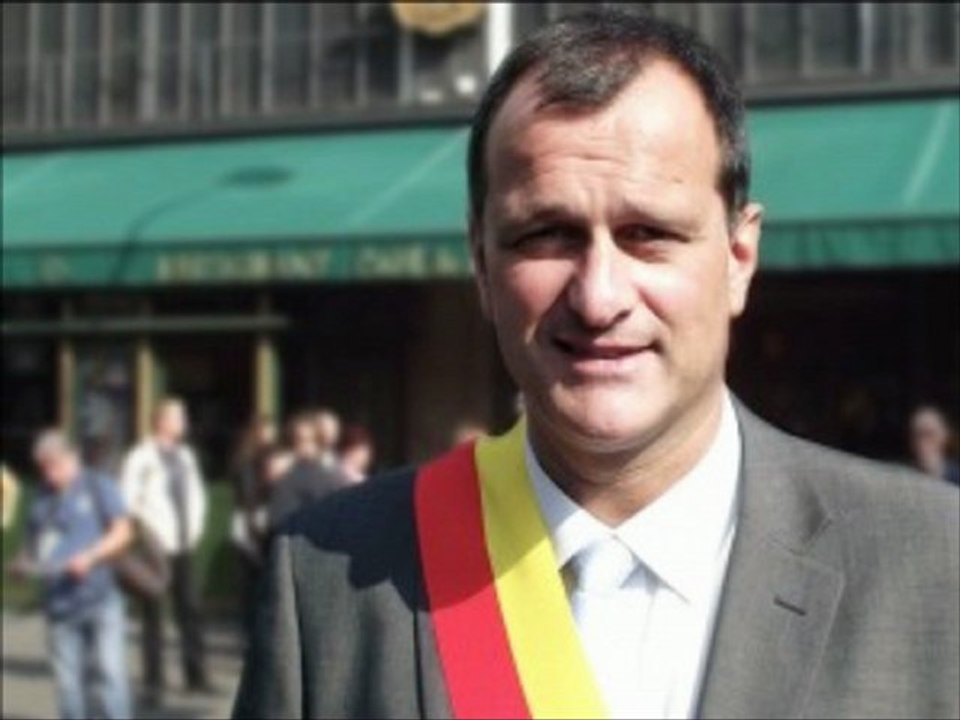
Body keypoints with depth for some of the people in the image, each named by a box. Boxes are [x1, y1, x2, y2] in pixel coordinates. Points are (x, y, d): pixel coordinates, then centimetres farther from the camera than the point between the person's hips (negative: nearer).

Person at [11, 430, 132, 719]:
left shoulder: (99, 487, 4)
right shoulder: (41, 498, 17)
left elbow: (122, 531, -3)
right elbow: (32, 543, 24)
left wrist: (90, 557, -18)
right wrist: (23, 562, 1)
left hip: (100, 598, -4)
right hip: (59, 602, 4)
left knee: (108, 671, -9)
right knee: (68, 679, 5)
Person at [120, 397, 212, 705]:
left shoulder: (185, 454, 14)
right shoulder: (141, 456, -8)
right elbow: (128, 500, -12)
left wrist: (194, 527, 11)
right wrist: (151, 533, -11)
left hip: (184, 545, 6)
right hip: (156, 548, -6)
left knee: (190, 610, 8)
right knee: (153, 614, 0)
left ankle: (195, 676, 17)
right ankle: (153, 682, 6)